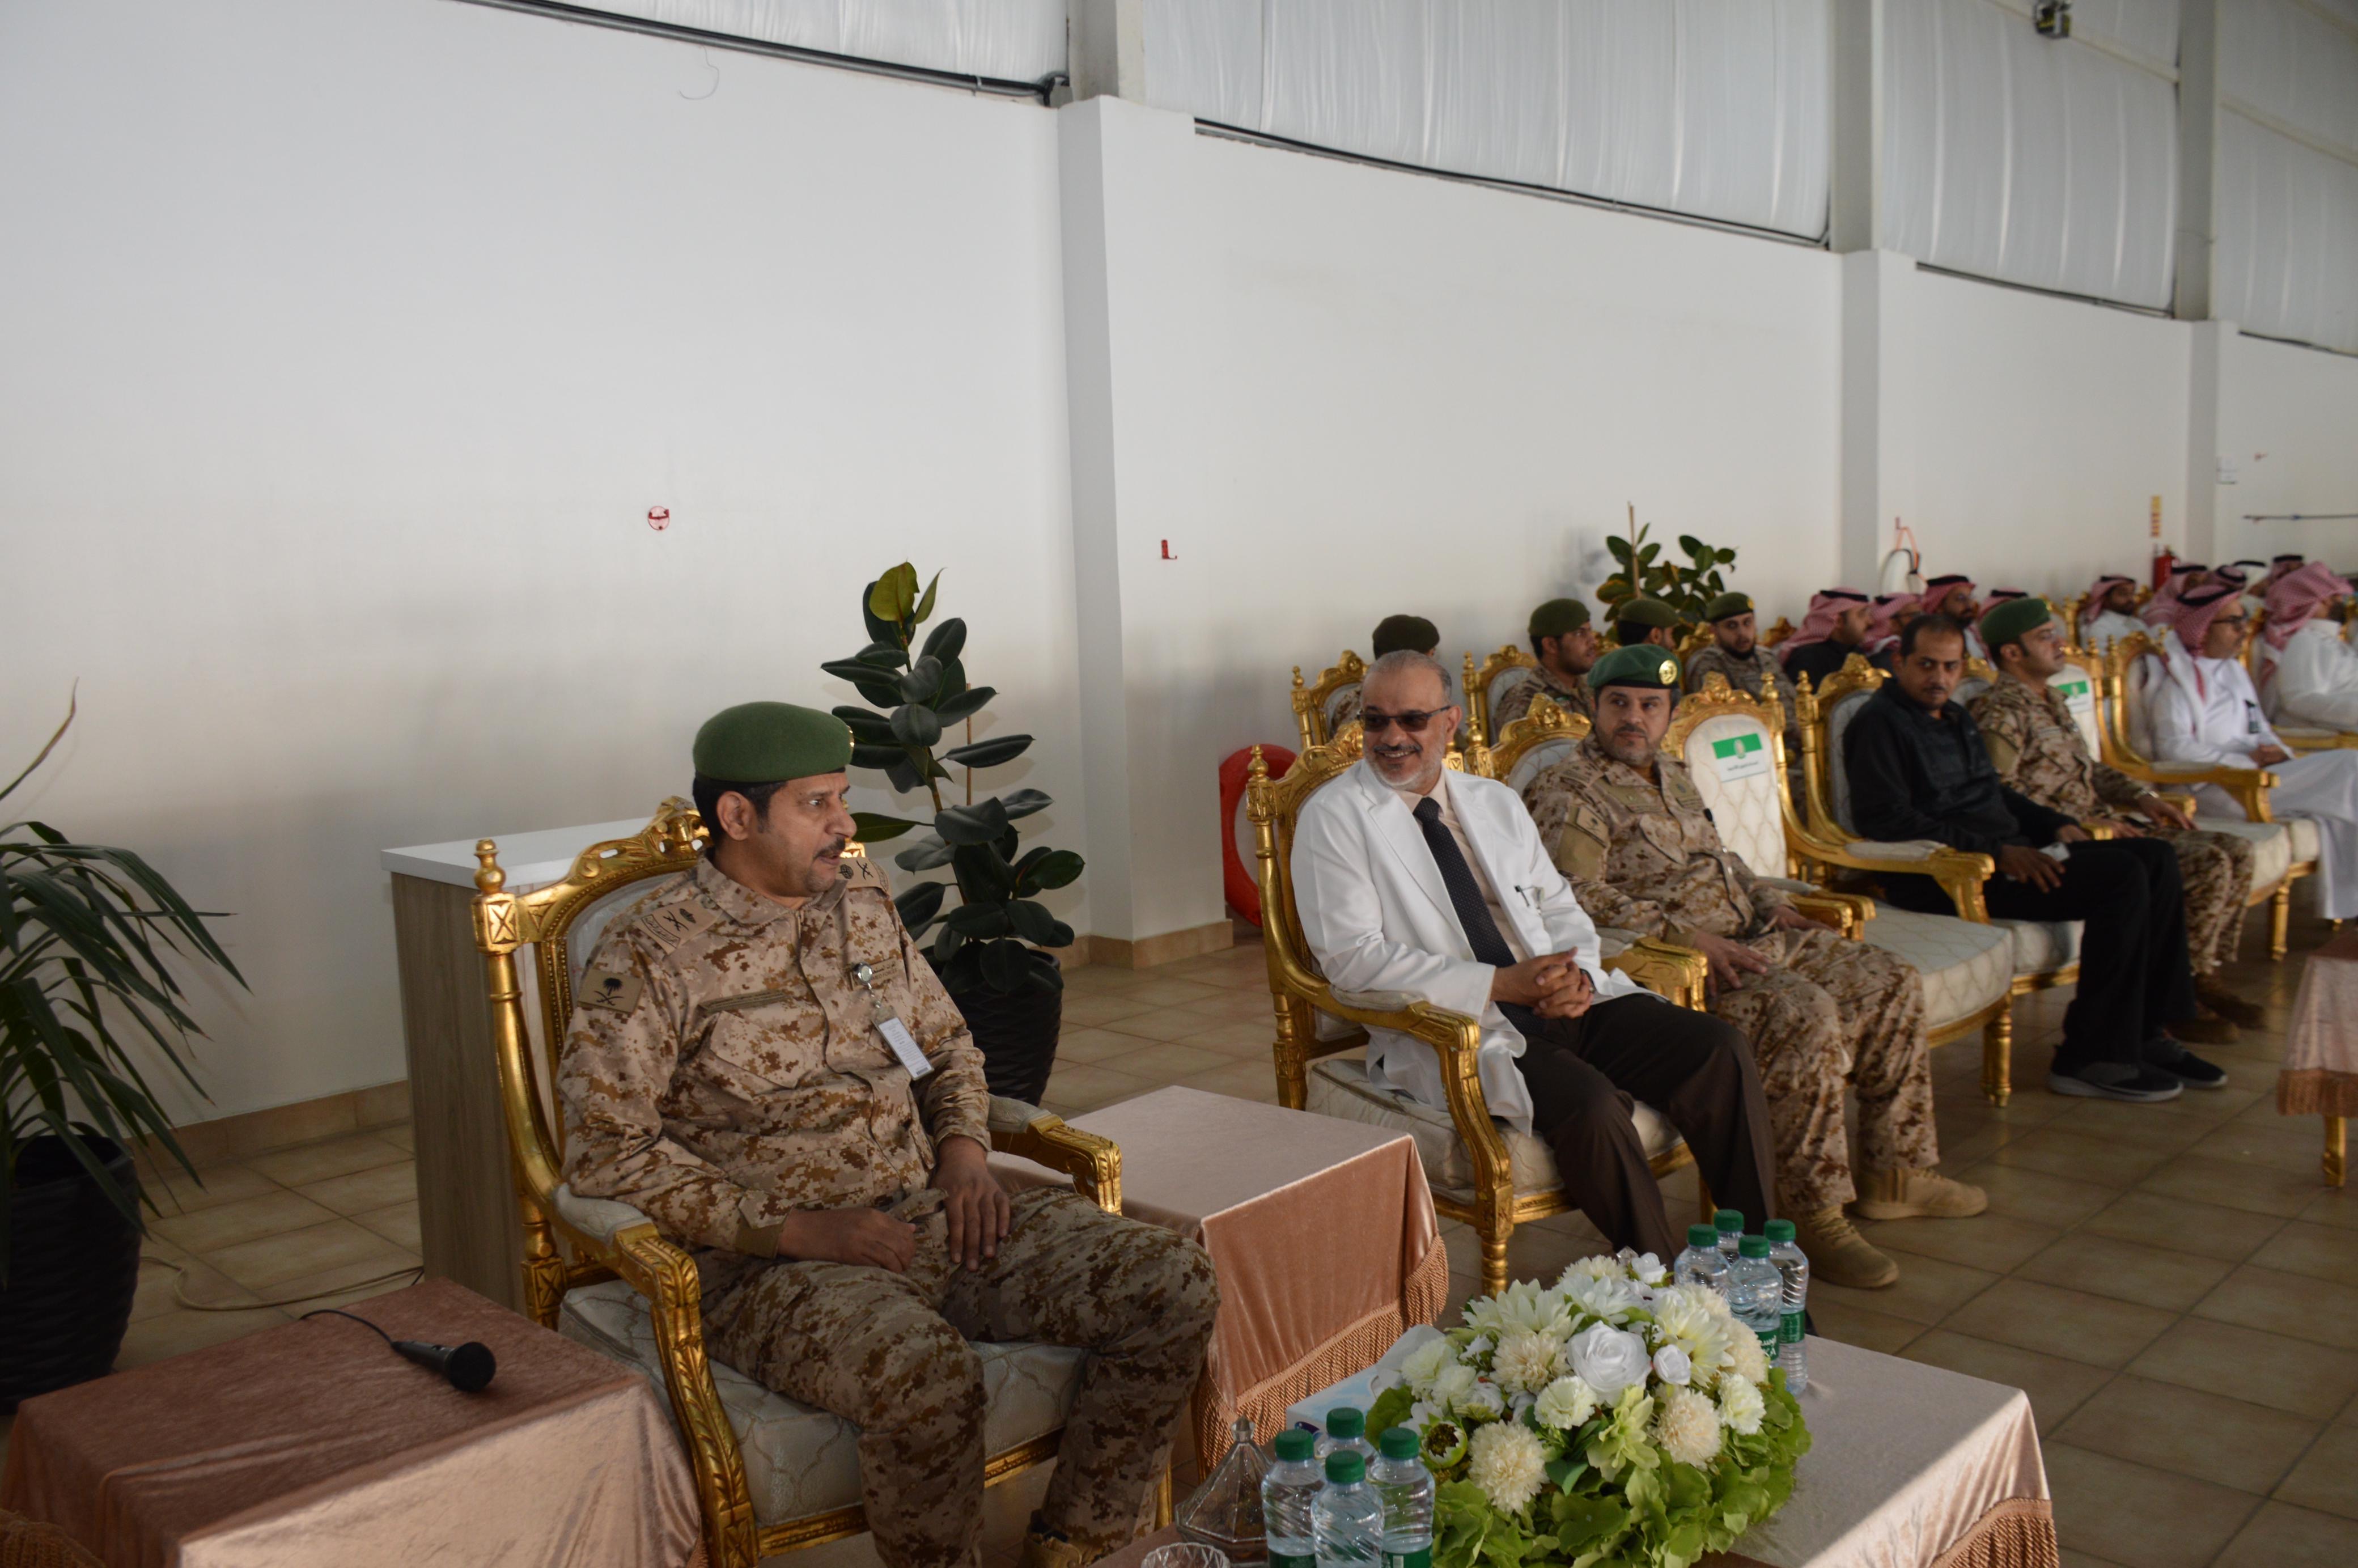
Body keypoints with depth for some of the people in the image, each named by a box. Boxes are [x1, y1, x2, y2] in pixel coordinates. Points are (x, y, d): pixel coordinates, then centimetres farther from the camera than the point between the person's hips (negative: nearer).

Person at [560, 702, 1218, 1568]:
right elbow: (605, 1152, -12)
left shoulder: (862, 898, 12)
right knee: (925, 1373, -38)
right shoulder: (649, 958, -7)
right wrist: (798, 1229, -18)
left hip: (932, 1214, 6)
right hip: (775, 1262, -6)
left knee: (1177, 1285, -11)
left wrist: (965, 1148, 1)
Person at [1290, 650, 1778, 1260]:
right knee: (1588, 1102, -31)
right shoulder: (1333, 818, -3)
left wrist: (1578, 975, -6)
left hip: (1562, 1004, 6)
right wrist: (1499, 985, -18)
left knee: (1720, 1051, -12)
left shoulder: (1496, 802, 17)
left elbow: (1559, 906, 19)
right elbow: (1353, 958, -12)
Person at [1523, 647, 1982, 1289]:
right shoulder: (1565, 791, -8)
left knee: (1893, 983, 4)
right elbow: (1579, 896, -19)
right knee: (1806, 1013, -31)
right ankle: (1812, 1214, -22)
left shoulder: (1673, 775, 21)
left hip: (1752, 938, 10)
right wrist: (1688, 936, -23)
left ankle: (1894, 1171, 14)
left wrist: (1770, 902, 13)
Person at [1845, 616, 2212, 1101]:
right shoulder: (1881, 721, -9)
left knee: (2156, 858, 1)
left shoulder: (1956, 718, 22)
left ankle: (2147, 1034, 4)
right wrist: (1994, 852, -20)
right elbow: (1885, 819, -20)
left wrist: (2054, 824, 14)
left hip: (2004, 854, 10)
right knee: (2122, 875, -21)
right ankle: (2092, 1059, -16)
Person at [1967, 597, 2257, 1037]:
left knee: (2237, 851, 1)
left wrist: (2141, 798, 11)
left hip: (2100, 824, 10)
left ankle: (2204, 978, 9)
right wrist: (2081, 821, -20)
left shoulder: (2052, 700, 19)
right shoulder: (1998, 713, -14)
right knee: (2208, 864, -19)